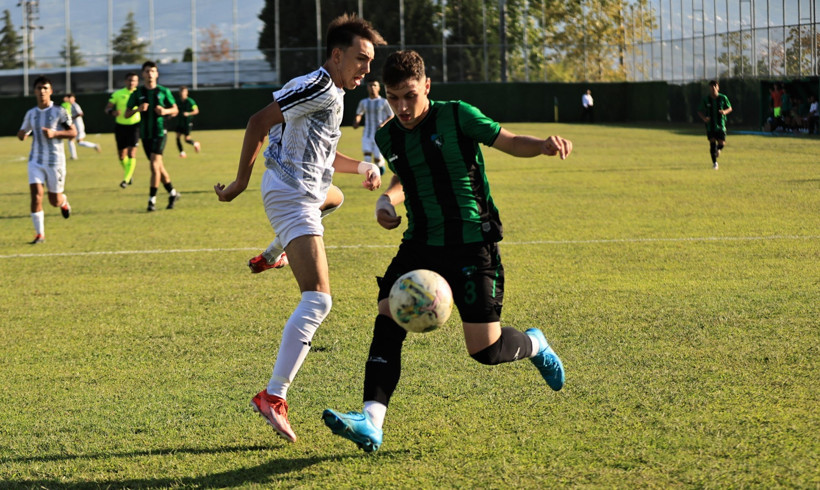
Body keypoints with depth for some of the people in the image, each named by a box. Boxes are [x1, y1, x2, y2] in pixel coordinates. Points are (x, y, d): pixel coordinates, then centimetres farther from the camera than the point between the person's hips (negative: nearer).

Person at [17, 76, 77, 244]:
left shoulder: (59, 111, -6)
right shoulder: (31, 114, 6)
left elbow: (73, 133, -4)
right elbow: (22, 136, 16)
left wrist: (54, 133, -20)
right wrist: (22, 134, -9)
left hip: (55, 161, -2)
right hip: (36, 160, 2)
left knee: (55, 201, 7)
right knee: (36, 195, -14)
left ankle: (64, 201, 45)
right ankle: (39, 234, -7)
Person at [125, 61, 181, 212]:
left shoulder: (164, 91, 0)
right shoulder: (137, 93, 3)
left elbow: (175, 110, 10)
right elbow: (126, 114, 4)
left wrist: (165, 111, -11)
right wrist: (137, 109, -15)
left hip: (160, 132, -3)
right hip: (145, 134, 3)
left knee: (155, 165, -15)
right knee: (158, 167, 10)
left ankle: (152, 200, -13)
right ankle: (172, 193, 27)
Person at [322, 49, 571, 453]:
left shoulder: (456, 117, -9)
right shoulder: (388, 138, 6)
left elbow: (510, 143, -3)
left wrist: (544, 145, -24)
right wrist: (387, 201, 4)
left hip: (472, 244, -5)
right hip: (420, 245, 5)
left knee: (485, 350, -7)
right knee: (387, 321, -16)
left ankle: (534, 345, 28)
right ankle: (371, 422, -22)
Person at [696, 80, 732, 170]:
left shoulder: (723, 98, -2)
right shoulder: (705, 99, -2)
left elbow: (730, 108, 9)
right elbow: (699, 111, 7)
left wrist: (725, 112, -14)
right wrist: (704, 118, -14)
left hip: (720, 124, 0)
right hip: (710, 125, 0)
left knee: (722, 143, -6)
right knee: (712, 142, -8)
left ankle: (718, 149, 33)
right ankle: (714, 163, 4)